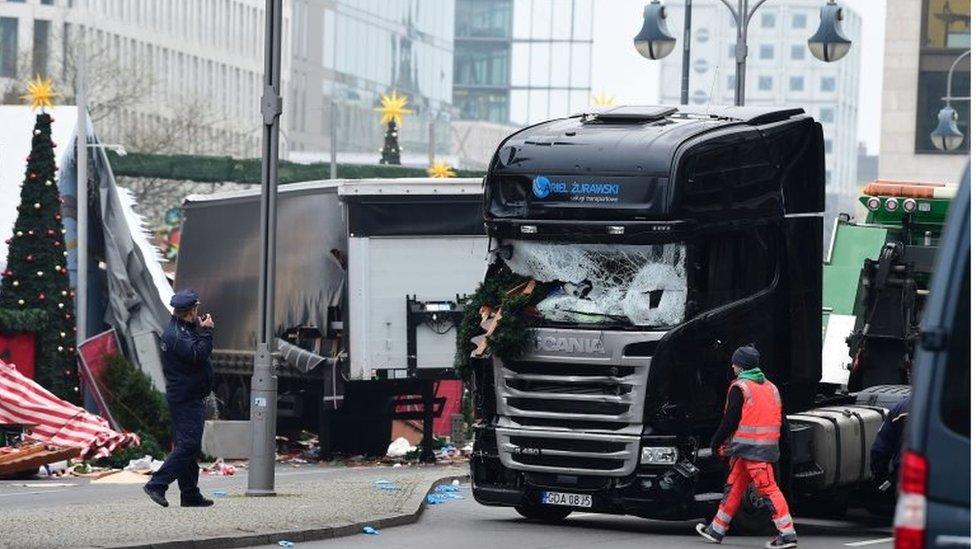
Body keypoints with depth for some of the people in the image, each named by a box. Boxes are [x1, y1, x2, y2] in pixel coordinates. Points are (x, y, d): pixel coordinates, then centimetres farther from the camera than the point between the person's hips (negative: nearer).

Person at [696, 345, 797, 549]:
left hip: (749, 447, -9)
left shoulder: (740, 387, -9)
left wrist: (716, 442, 2)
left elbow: (730, 420, -11)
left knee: (768, 488, -12)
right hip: (768, 445, 9)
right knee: (734, 487, 17)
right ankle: (716, 530, 25)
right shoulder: (770, 387, 16)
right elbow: (779, 419, 18)